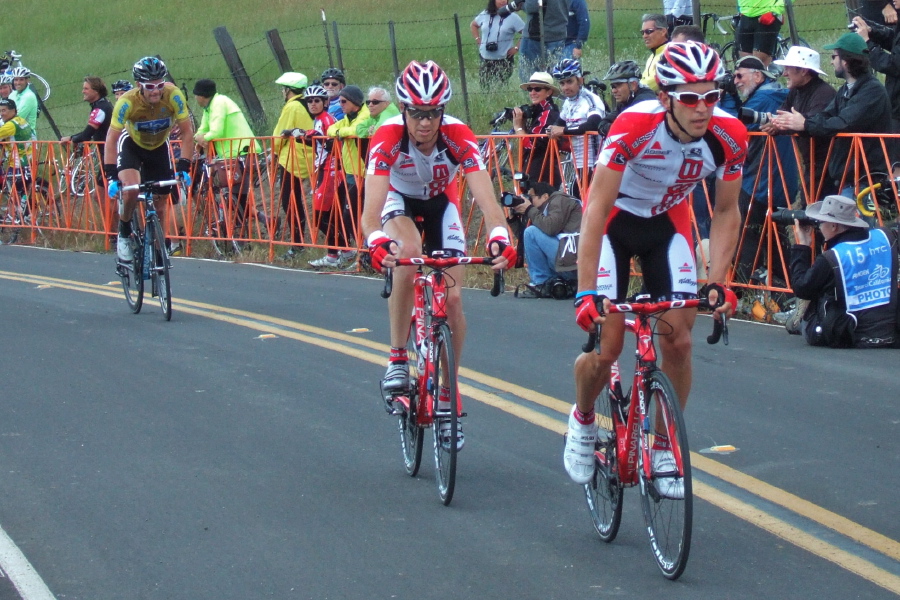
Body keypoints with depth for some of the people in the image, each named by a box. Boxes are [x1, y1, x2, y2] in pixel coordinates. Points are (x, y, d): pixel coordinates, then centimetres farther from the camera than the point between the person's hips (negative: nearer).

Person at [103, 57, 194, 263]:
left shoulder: (173, 96, -30)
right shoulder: (127, 102, -33)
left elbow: (187, 132, -21)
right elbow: (111, 139, -28)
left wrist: (183, 167, -29)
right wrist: (111, 176, -36)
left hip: (159, 148, 2)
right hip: (131, 144, -2)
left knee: (159, 205, 1)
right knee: (131, 188, -28)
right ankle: (124, 234, -4)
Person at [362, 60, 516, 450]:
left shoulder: (459, 137, -33)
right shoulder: (387, 138, -35)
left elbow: (485, 197, -41)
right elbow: (371, 209, -44)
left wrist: (499, 238, -60)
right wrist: (377, 242, -65)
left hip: (441, 202, 2)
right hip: (399, 199, -2)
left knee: (452, 297, -8)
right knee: (408, 255, -35)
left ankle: (446, 398, 9)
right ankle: (397, 360, -20)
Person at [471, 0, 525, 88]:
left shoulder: (512, 17, -5)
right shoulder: (485, 15, 7)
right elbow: (473, 25, 25)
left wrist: (517, 48, -10)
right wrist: (477, 39, 12)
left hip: (504, 61, -4)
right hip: (485, 60, 4)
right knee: (485, 88, 7)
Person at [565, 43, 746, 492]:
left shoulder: (729, 137, -23)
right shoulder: (634, 127, -35)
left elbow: (725, 212, -9)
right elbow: (597, 208, -33)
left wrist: (717, 282, -20)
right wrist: (586, 292, -37)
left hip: (667, 223, 3)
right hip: (615, 220, -3)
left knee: (678, 339, -9)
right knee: (607, 345, -10)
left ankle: (664, 449, 9)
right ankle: (582, 420, 21)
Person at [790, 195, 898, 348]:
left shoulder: (830, 259, -16)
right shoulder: (885, 237, -1)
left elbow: (800, 288, -2)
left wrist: (802, 246, 5)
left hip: (852, 339, -4)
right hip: (891, 336, 5)